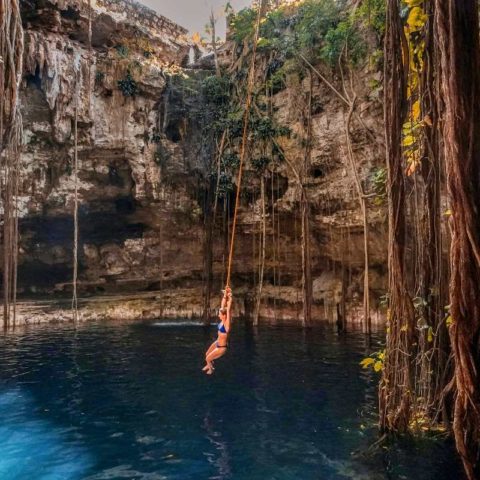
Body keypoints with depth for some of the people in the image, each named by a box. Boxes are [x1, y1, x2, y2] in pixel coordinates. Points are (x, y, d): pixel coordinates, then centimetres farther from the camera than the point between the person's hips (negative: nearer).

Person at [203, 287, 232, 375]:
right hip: (217, 343, 7)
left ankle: (211, 369, 38)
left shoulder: (227, 323, -26)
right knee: (207, 354, 24)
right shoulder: (222, 321, -7)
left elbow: (228, 310, -36)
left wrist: (230, 298, -38)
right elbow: (223, 306, -8)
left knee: (208, 359, 7)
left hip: (222, 347, -7)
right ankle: (209, 365, 55)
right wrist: (225, 295, -14)